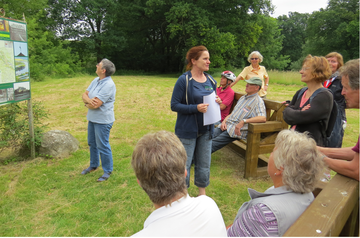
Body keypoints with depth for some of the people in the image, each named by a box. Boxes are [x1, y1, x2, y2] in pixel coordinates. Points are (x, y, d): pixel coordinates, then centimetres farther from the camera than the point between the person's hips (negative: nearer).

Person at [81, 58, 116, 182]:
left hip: (103, 121, -9)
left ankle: (107, 171, 18)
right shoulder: (96, 80, 6)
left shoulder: (108, 85, -23)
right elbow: (85, 94, 6)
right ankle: (93, 165, 41)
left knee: (102, 146, 1)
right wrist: (89, 100, -17)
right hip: (92, 118, 9)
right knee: (92, 143, 22)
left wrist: (87, 103, -6)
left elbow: (96, 104, -26)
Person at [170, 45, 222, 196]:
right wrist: (196, 108, -25)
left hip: (206, 130, 6)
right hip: (187, 131, -6)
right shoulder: (184, 80, -13)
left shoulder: (211, 80, 6)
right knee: (184, 165, 5)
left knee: (204, 164, 17)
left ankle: (202, 193, 37)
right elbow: (174, 105, -15)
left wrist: (217, 102, -6)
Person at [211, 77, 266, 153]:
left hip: (238, 130, -8)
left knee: (213, 143, -23)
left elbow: (263, 118, -21)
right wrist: (224, 120, 4)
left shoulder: (258, 101, -5)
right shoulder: (243, 98, 21)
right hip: (227, 125, 8)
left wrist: (243, 121, -28)